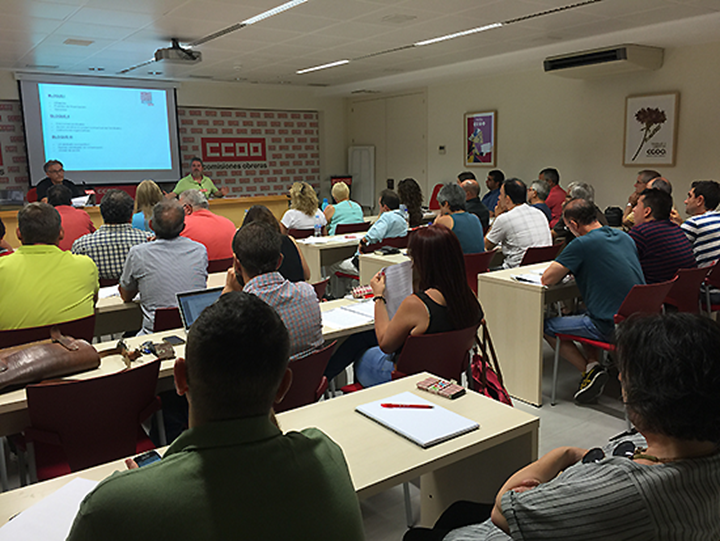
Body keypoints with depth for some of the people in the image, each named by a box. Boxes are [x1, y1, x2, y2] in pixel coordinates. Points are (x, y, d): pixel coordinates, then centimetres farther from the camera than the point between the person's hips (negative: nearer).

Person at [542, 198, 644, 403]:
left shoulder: (582, 244, -15)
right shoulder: (624, 237, 9)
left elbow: (547, 279, -12)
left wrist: (564, 270, 9)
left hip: (611, 327, -8)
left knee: (547, 326, 6)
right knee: (584, 316, 32)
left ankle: (590, 370, 1)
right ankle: (593, 362, 18)